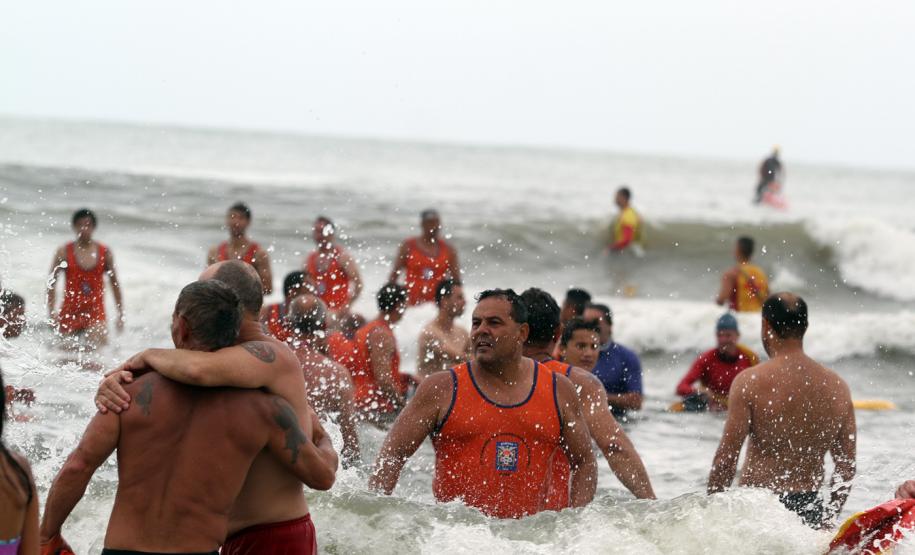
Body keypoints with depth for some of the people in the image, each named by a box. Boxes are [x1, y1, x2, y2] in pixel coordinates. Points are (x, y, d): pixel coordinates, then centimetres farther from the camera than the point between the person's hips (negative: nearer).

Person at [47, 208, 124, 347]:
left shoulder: (105, 253, 3)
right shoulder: (64, 252, -1)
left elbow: (114, 284, 10)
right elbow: (51, 282, 0)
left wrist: (121, 314, 8)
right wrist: (51, 312, -9)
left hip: (95, 313, 0)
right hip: (70, 313, 0)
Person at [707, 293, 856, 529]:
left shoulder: (749, 382, -5)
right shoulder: (838, 386, 9)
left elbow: (726, 459, -7)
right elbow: (847, 468, 13)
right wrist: (827, 520, 22)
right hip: (810, 507, 4)